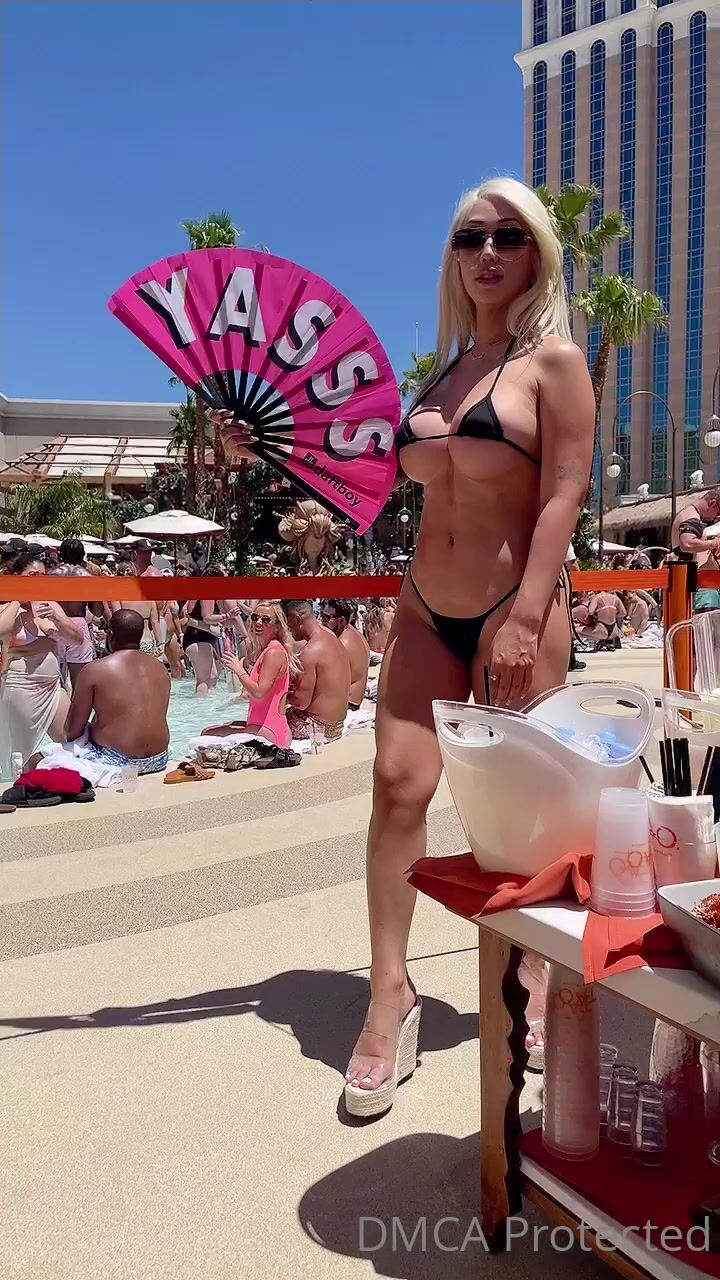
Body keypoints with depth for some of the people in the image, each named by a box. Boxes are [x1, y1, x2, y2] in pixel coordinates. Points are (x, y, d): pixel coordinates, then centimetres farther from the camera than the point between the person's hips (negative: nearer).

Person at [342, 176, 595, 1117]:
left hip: (516, 611, -5)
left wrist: (526, 619, -20)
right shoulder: (445, 369, 15)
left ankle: (531, 978, 27)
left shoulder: (554, 360, -3)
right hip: (426, 609, 5)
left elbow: (564, 495, -12)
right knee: (399, 780, -5)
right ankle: (390, 991, 6)